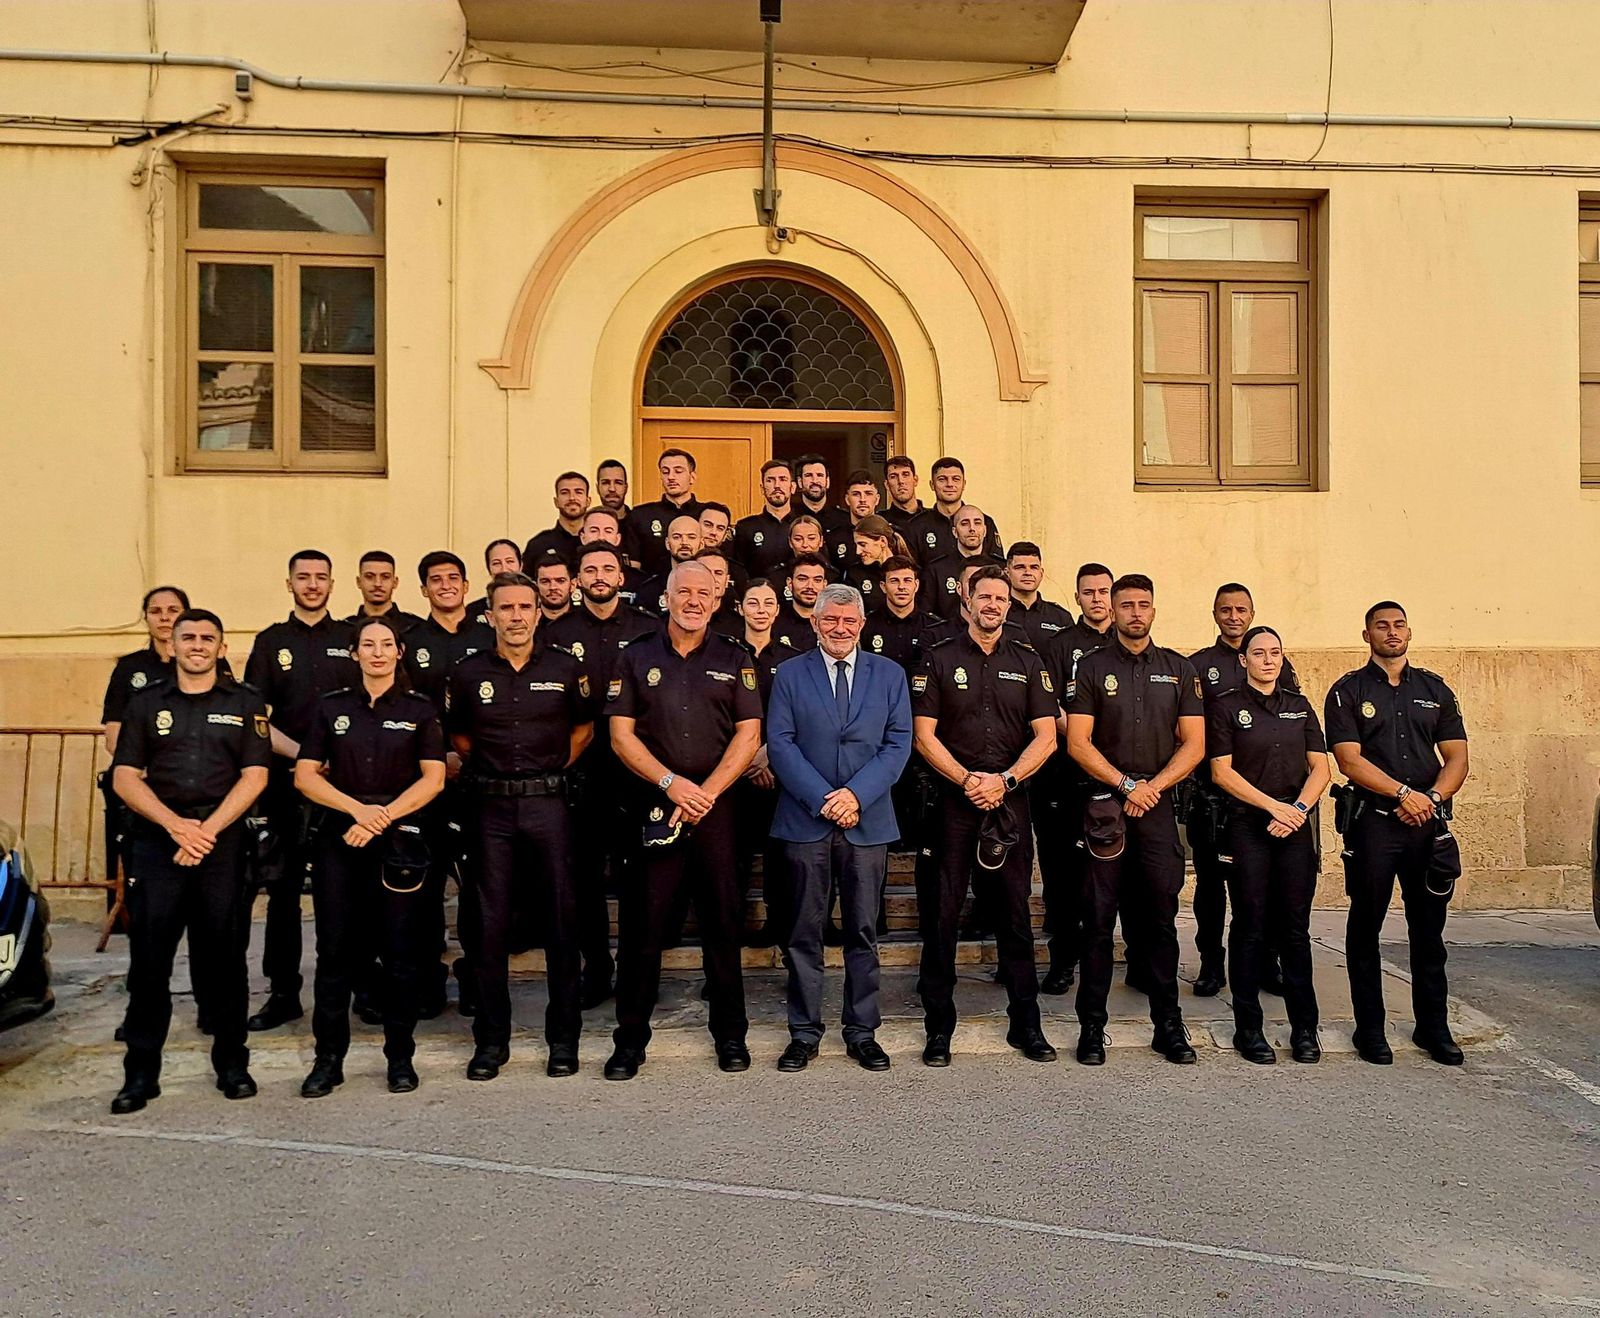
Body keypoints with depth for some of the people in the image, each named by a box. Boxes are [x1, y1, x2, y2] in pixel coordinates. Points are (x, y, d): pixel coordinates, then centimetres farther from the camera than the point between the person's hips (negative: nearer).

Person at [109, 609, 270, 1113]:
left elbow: (254, 775, 0)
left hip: (223, 842, -1)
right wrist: (175, 824, -11)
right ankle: (141, 1072, 10)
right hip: (156, 842, 1)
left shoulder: (245, 704, 8)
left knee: (223, 958, 4)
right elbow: (124, 777, 4)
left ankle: (232, 1063, 14)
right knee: (148, 959, 1)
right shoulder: (145, 703, 11)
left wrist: (208, 829, -11)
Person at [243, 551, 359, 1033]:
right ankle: (283, 993, 14)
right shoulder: (271, 642, 9)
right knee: (282, 888, 5)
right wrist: (298, 751, -10)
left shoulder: (354, 638, 8)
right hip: (287, 780, 1)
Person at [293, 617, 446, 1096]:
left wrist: (384, 816, -13)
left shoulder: (420, 709, 6)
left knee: (401, 951, 2)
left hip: (401, 839, -1)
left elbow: (433, 779, -1)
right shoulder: (332, 707, 10)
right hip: (339, 838, 1)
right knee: (335, 949, 2)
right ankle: (328, 1058, 13)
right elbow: (305, 775, 4)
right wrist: (358, 809, -11)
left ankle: (400, 1057, 13)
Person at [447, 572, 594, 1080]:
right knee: (489, 923, 4)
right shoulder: (468, 673, 3)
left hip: (548, 804, 0)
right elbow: (457, 735, 17)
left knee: (561, 919, 3)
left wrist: (553, 768, 10)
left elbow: (584, 727, 15)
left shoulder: (565, 668, 2)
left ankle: (564, 1038, 15)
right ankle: (490, 1041, 16)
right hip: (490, 808, 1)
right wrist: (491, 768, 11)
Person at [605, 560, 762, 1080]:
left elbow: (749, 735, 2)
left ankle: (730, 1033, 19)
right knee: (645, 921, 1)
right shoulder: (636, 659, 8)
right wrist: (671, 784, -10)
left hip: (717, 803, 0)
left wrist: (706, 792, -9)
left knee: (723, 918, 5)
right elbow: (621, 735, 2)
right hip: (653, 803, 0)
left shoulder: (734, 661, 8)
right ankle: (631, 1037, 14)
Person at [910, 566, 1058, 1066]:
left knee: (1015, 913, 6)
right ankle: (939, 1028, 12)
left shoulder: (1028, 662, 10)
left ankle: (1026, 1024, 17)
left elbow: (1046, 737, 4)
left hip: (1010, 799, 2)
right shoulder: (940, 659, 4)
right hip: (952, 799, -1)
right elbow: (923, 735, -1)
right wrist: (966, 780, -12)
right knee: (941, 913, 2)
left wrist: (1003, 780, -10)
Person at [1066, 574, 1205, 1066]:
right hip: (1104, 805, -1)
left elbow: (1194, 744, 5)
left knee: (1162, 917, 5)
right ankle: (1092, 1026, 9)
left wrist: (1153, 787, -7)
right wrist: (1127, 785, -11)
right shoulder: (1092, 667, 4)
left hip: (1159, 805, 2)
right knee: (1098, 918, 1)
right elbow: (1078, 742, -3)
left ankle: (1169, 1025, 15)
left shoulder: (1179, 669, 10)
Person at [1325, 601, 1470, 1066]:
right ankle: (1370, 1028, 12)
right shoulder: (1348, 691, 2)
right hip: (1373, 820, -3)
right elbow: (1349, 760, -8)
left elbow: (1456, 757, 8)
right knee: (1365, 927, 4)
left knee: (1429, 928, 9)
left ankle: (1434, 1027, 21)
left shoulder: (1435, 689, 13)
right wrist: (1403, 793, -16)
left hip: (1428, 821, 3)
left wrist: (1433, 797, -10)